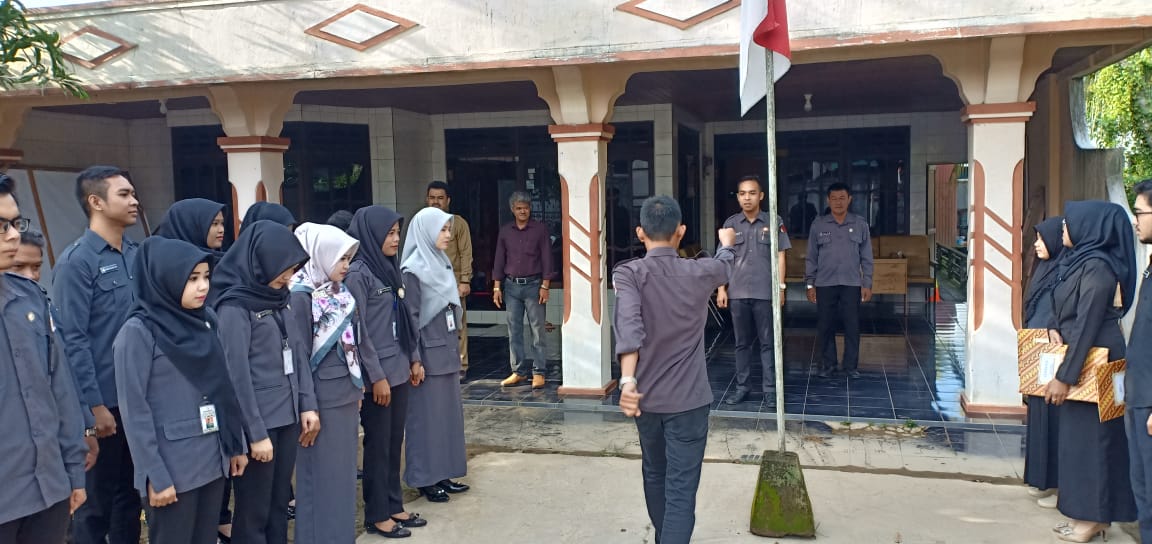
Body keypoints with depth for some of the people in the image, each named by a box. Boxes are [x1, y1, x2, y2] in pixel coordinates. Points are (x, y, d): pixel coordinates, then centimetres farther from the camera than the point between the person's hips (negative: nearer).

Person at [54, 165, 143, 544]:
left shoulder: (138, 255, 8)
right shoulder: (76, 261, -11)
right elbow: (73, 340, -14)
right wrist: (94, 405, -16)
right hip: (104, 402, -6)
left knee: (132, 492, 17)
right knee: (96, 501, 7)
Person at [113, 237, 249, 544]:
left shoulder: (207, 322, 7)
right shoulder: (138, 332, -11)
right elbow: (135, 412, -12)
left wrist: (236, 445, 10)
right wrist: (154, 475, -14)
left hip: (213, 460, 6)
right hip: (172, 468, -6)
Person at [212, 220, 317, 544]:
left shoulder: (279, 299, 9)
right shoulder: (234, 306, -13)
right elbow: (236, 374, -15)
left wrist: (308, 405, 7)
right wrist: (256, 432, -15)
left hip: (287, 417, 7)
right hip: (258, 422, -7)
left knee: (279, 505, 16)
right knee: (254, 512, 6)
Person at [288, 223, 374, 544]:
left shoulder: (340, 293, 8)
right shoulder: (301, 297, -15)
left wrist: (358, 386, 15)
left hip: (346, 394, 8)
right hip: (321, 398, -8)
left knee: (344, 472, 16)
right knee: (323, 477, 4)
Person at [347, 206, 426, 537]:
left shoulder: (389, 268, 10)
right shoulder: (358, 272, -14)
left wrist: (414, 357, 14)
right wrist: (376, 376, -16)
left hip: (398, 370, 8)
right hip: (378, 374, -7)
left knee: (395, 442, 14)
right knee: (378, 444, 3)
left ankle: (394, 506, 26)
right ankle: (376, 515, 16)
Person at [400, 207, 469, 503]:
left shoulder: (441, 263, 10)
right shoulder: (413, 271, -14)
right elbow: (410, 318, -16)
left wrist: (453, 348, 15)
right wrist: (415, 360, -17)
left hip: (446, 351, 8)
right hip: (428, 354, -8)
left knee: (448, 411, 12)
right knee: (427, 414, 1)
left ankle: (442, 474, 23)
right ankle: (424, 479, 13)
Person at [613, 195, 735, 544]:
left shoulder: (628, 273, -7)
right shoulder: (699, 273, -3)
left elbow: (628, 323, -24)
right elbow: (725, 264, 21)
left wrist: (628, 380, -32)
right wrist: (726, 242, 43)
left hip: (646, 396, 2)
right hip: (688, 399, -2)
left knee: (655, 476, 23)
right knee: (681, 490, -3)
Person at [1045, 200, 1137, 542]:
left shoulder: (1097, 267, -19)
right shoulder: (1079, 261, 10)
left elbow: (1087, 325, -21)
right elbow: (1064, 309, 19)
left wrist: (1065, 375, -21)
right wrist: (1054, 328, -2)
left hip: (1092, 363, -9)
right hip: (1079, 358, 9)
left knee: (1089, 435, -1)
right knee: (1078, 435, 13)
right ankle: (1089, 512, 22)